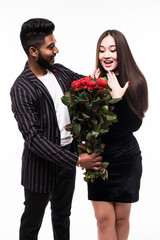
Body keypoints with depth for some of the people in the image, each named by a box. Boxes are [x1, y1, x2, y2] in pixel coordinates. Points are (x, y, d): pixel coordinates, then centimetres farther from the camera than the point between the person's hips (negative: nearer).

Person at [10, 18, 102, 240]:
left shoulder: (60, 72, 0)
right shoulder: (21, 89, -21)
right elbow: (34, 138, -25)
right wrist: (76, 160, -27)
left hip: (68, 156, 6)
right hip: (41, 165, -6)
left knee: (62, 215, 24)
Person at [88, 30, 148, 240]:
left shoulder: (135, 83, -8)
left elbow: (134, 125, -13)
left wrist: (118, 97, -23)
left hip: (126, 159, -1)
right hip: (98, 157, 1)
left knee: (121, 218, 12)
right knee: (104, 218, 1)